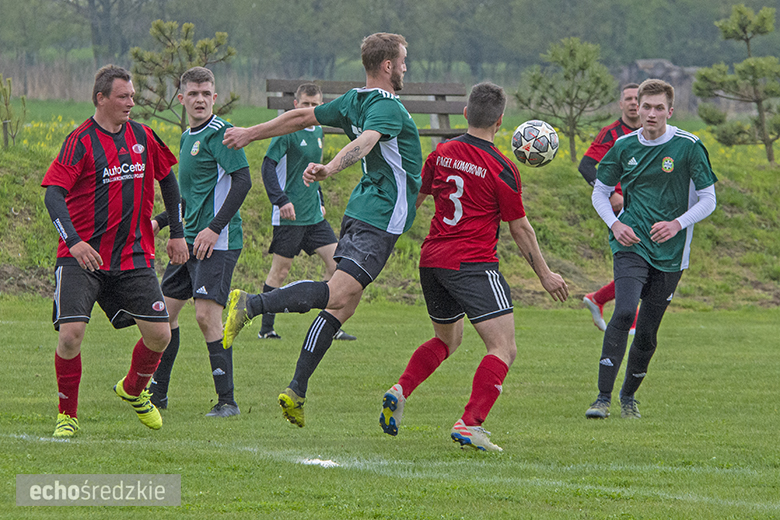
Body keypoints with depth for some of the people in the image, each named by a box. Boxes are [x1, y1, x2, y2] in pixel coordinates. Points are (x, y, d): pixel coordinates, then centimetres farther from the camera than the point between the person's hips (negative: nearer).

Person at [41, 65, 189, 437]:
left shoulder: (142, 137, 6)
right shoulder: (80, 141, -11)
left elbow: (167, 180, 22)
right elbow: (53, 193, -18)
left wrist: (177, 233, 20)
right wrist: (74, 241, -31)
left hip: (133, 256, 5)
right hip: (82, 257, -5)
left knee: (160, 334, -2)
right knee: (71, 332, -18)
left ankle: (133, 390, 29)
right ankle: (67, 416, 1)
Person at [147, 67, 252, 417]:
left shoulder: (221, 133, -11)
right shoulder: (187, 137, 18)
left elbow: (242, 181, -18)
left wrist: (214, 228, -22)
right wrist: (159, 222, 21)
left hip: (217, 242, -9)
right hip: (189, 240, 9)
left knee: (207, 315, -16)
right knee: (166, 309, 12)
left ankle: (227, 401, -11)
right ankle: (157, 392, 25)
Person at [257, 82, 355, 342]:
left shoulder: (317, 131, 14)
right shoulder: (287, 131, -10)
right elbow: (268, 166, -15)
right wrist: (281, 200, -24)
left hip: (314, 214, 7)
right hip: (290, 214, -7)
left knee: (336, 262, -1)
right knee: (280, 270, -1)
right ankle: (266, 328, 9)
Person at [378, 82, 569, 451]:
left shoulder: (441, 154, 6)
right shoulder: (502, 169, -9)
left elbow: (415, 197, 20)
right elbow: (520, 229, -2)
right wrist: (544, 275, 9)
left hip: (431, 259, 7)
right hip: (473, 264, -7)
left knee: (446, 339, 27)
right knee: (503, 348, -8)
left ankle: (400, 391, 8)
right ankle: (469, 424, -24)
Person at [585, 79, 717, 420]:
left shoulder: (688, 146, -4)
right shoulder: (625, 147, 3)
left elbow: (708, 199, 0)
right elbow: (600, 191, 14)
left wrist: (678, 224, -15)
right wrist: (615, 224, -4)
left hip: (670, 253, 0)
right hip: (631, 245, 0)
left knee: (647, 333, 4)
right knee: (624, 312, -22)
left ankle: (628, 396, 28)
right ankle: (603, 398, -22)